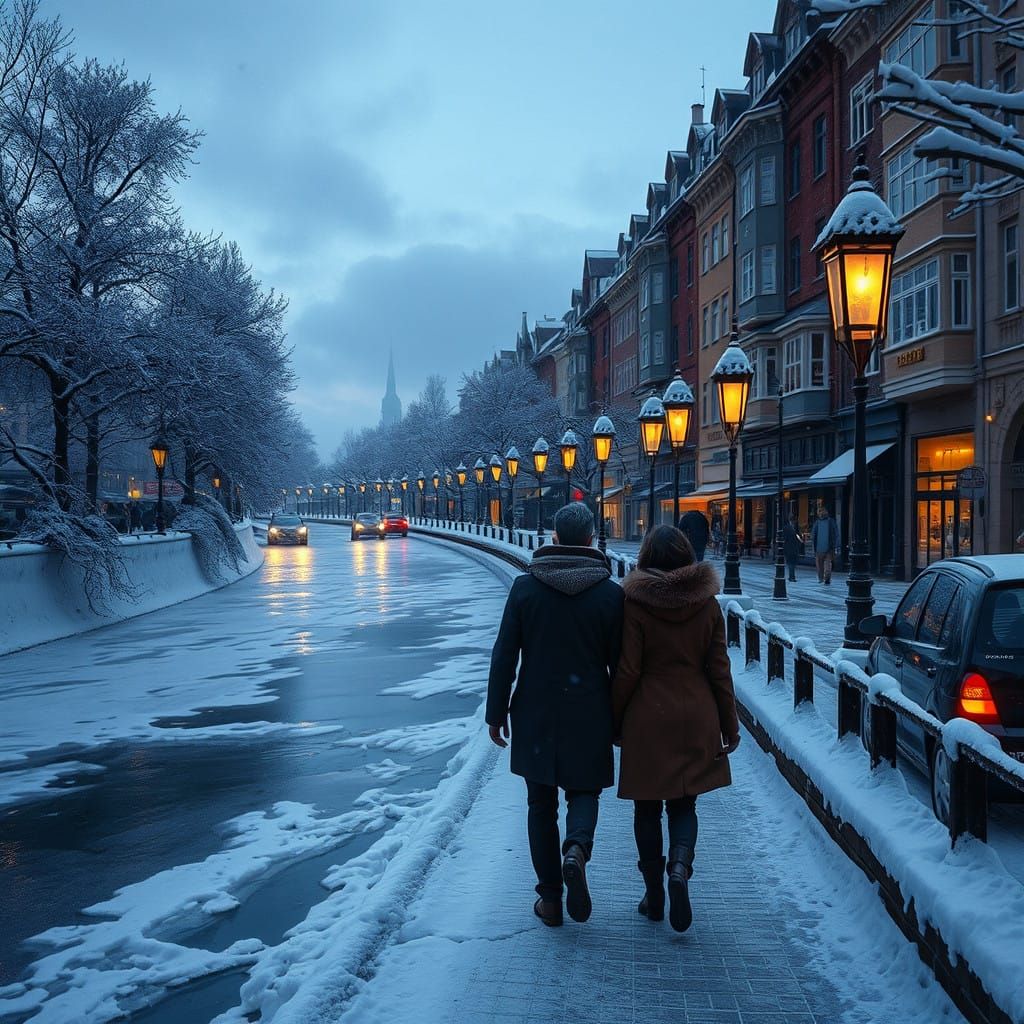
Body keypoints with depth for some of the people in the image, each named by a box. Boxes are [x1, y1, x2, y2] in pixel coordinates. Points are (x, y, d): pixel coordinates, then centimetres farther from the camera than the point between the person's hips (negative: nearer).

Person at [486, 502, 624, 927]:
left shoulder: (525, 587, -4)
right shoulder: (611, 594, -5)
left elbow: (504, 657, -3)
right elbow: (619, 664, -1)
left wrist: (496, 713, 5)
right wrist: (620, 721, 10)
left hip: (535, 715, 1)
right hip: (589, 716, 0)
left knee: (541, 802, 13)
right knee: (584, 792, 16)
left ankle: (550, 897, 16)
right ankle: (577, 849, -15)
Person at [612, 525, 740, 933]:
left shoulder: (634, 604, -9)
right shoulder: (708, 603, 0)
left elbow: (627, 672, -9)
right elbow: (719, 670, 2)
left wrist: (614, 720, 2)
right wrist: (729, 725, 9)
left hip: (647, 720, -2)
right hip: (696, 718, 2)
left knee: (648, 807, 11)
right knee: (684, 804, 13)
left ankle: (654, 894, 16)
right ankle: (680, 866, -12)